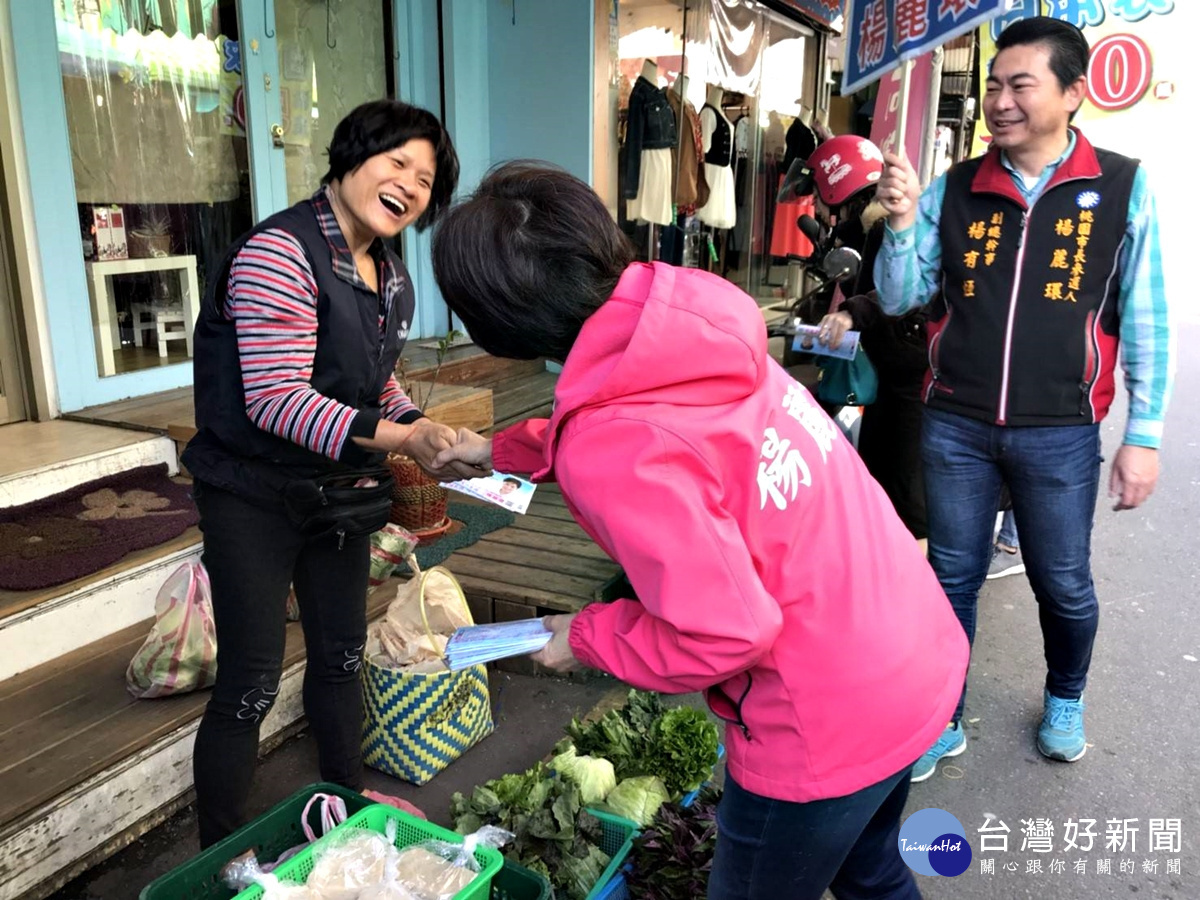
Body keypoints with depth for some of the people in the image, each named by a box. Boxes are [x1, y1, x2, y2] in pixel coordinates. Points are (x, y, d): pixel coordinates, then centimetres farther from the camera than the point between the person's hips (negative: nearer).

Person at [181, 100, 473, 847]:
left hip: (338, 488, 8)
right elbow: (276, 400, -26)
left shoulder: (390, 273, 6)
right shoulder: (280, 253, -21)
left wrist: (421, 431, -3)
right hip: (254, 498, -8)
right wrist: (393, 438, -33)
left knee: (341, 656, 19)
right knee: (250, 686, 0)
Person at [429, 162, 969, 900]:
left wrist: (587, 638, -8)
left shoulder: (611, 451, -28)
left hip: (832, 722, -7)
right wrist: (502, 451, 28)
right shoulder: (688, 318, -4)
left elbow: (726, 632, -26)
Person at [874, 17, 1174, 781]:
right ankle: (943, 720, 31)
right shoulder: (954, 190, 1)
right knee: (953, 575, 12)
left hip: (1060, 433, -1)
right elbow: (899, 299, 3)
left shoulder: (1122, 187, -3)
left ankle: (1065, 701, 43)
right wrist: (902, 223, -14)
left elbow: (1145, 320, -1)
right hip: (955, 426, 2)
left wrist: (1144, 434, -4)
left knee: (1063, 583, 15)